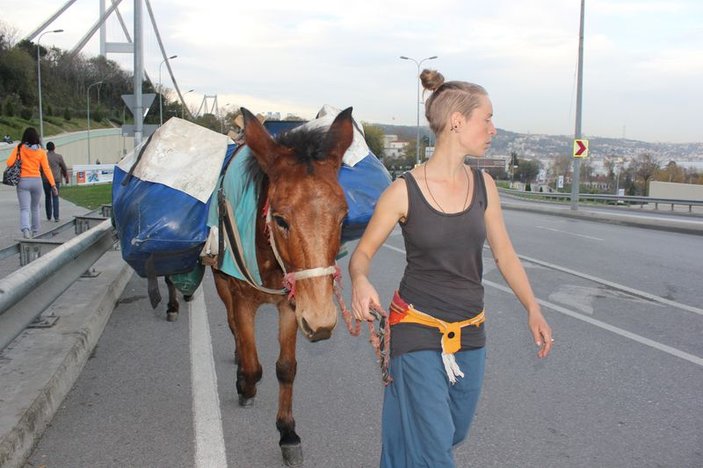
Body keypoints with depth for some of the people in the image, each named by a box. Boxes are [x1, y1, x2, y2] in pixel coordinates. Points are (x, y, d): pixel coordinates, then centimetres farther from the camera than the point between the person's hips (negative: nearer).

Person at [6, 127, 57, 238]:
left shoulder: (19, 148, -5)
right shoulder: (41, 151, -2)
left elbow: (9, 163, -11)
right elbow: (46, 169, -6)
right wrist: (53, 184, -6)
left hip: (23, 181, -2)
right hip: (36, 181, 2)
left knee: (24, 209, -3)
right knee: (35, 208, 19)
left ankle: (25, 228, -28)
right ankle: (35, 231, 27)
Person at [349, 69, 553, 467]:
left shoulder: (483, 185, -1)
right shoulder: (404, 191, -14)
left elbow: (504, 254, 8)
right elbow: (363, 252, -6)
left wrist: (533, 308, 2)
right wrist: (360, 280, -28)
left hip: (471, 331, 5)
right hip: (418, 329, -5)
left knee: (455, 432, 20)